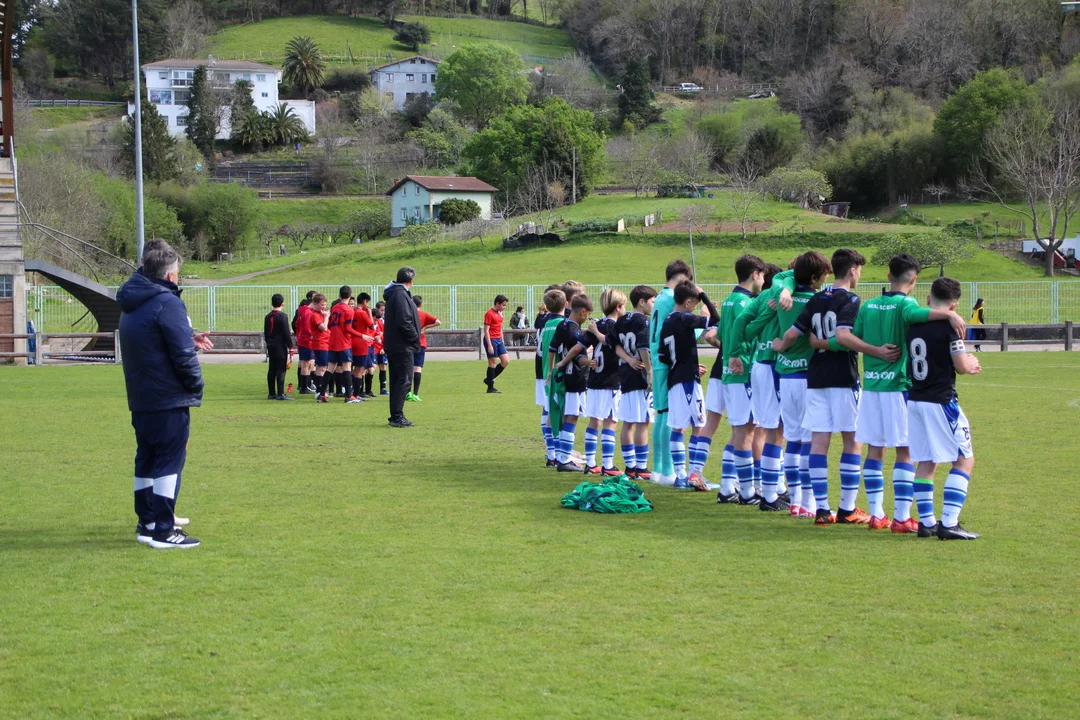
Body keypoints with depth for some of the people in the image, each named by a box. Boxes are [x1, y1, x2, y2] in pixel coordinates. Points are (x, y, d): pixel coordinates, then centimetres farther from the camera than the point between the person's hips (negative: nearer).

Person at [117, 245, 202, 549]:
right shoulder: (167, 303, -16)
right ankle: (163, 530, -7)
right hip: (169, 400, -9)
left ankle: (147, 522, 21)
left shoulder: (131, 305, 13)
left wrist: (191, 339, 13)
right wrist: (195, 385, -6)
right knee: (170, 461, -6)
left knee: (146, 460, 15)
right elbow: (183, 353, -19)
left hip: (140, 399, 9)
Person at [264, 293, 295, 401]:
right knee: (281, 369, -7)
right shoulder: (282, 316, -11)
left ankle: (271, 393, 13)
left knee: (272, 369, 10)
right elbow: (286, 333, -13)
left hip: (270, 346, 7)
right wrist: (290, 347, -8)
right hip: (280, 346, -7)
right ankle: (280, 394, -11)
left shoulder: (267, 317, 11)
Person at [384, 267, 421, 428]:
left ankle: (396, 416, 17)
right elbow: (404, 322, -24)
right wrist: (415, 338, -11)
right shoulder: (400, 295, -16)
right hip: (402, 346, -10)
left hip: (394, 346, 10)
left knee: (397, 381, 13)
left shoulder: (394, 294, 15)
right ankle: (397, 416, -9)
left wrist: (414, 337, 14)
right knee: (404, 380, -8)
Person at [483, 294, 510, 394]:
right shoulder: (489, 314, -12)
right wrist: (490, 345, -20)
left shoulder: (500, 313, 15)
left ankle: (489, 379, 15)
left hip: (499, 340, 9)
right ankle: (490, 387, 4)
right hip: (491, 340, -9)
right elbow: (486, 330, -15)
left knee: (506, 361, 4)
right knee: (493, 363, -4)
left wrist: (502, 342, 19)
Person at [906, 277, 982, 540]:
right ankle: (948, 523, -7)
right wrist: (972, 363, 10)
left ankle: (926, 521, 13)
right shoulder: (948, 325, -13)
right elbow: (962, 366, -13)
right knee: (964, 459, 2)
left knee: (926, 462, 14)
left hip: (915, 400, 7)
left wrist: (965, 365, 23)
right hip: (941, 401, -7)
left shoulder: (913, 324, 7)